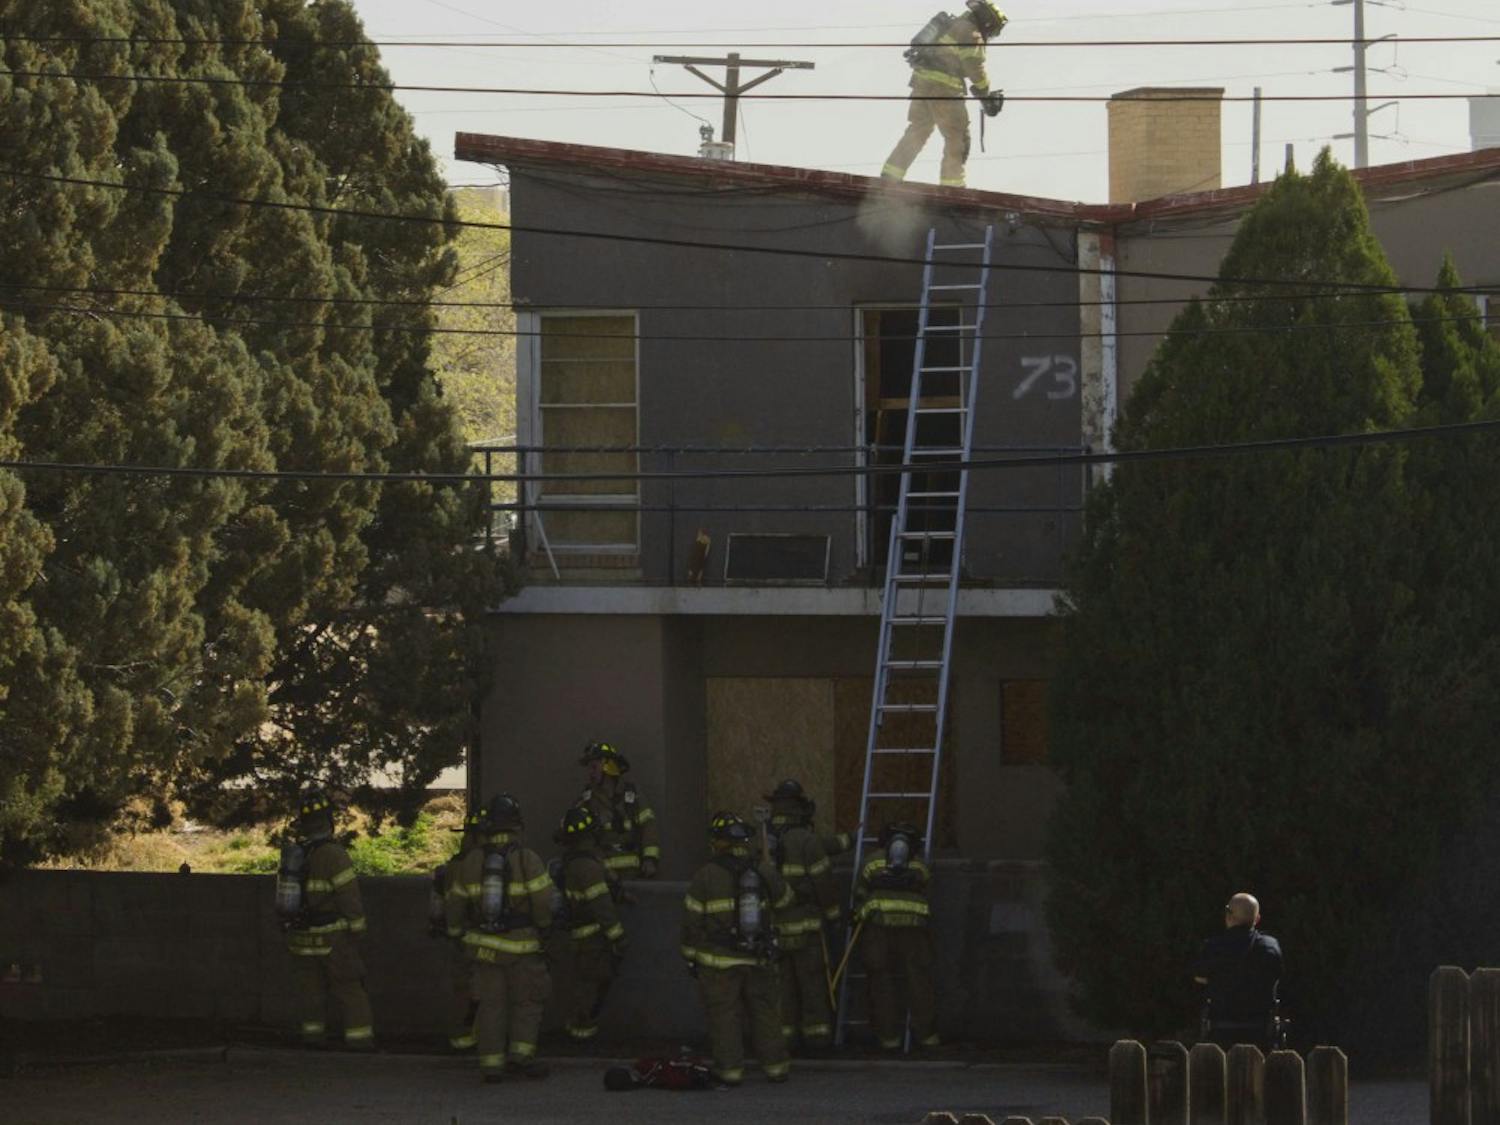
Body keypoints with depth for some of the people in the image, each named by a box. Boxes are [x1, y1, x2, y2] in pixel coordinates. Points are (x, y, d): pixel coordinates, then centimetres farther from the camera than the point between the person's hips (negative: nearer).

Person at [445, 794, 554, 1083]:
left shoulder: (471, 862, 1)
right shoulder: (527, 860, -11)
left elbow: (455, 905, 9)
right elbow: (544, 904, -13)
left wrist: (460, 933, 27)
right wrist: (544, 925, 9)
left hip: (484, 944, 3)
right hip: (522, 945, -3)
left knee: (491, 1004, 8)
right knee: (527, 1002, 9)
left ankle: (492, 1062, 2)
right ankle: (521, 1053, -3)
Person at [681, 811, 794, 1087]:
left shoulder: (707, 875, -10)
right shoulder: (760, 872, 0)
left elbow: (692, 919, -6)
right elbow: (784, 899, 17)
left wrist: (690, 955, 4)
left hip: (719, 960, -4)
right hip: (759, 959, 4)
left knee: (724, 1015, 2)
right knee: (765, 1012, 12)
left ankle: (730, 1069, 1)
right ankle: (775, 1066, 15)